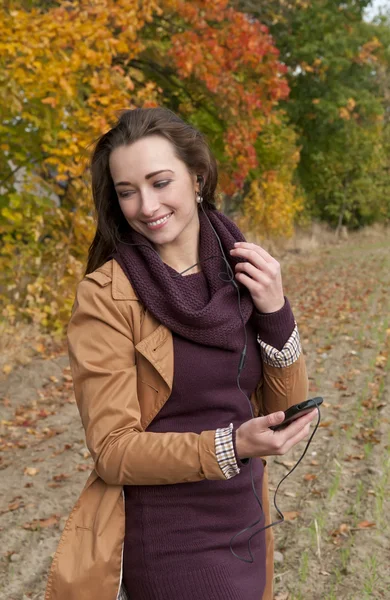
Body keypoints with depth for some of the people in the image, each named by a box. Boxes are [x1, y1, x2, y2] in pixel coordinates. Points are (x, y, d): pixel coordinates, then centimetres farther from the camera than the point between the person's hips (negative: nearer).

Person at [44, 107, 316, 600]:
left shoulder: (242, 273, -2)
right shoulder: (106, 295, -16)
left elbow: (287, 411, 0)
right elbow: (112, 449, -16)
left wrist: (276, 316, -15)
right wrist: (229, 446, -29)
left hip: (244, 530, 6)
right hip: (162, 544, -5)